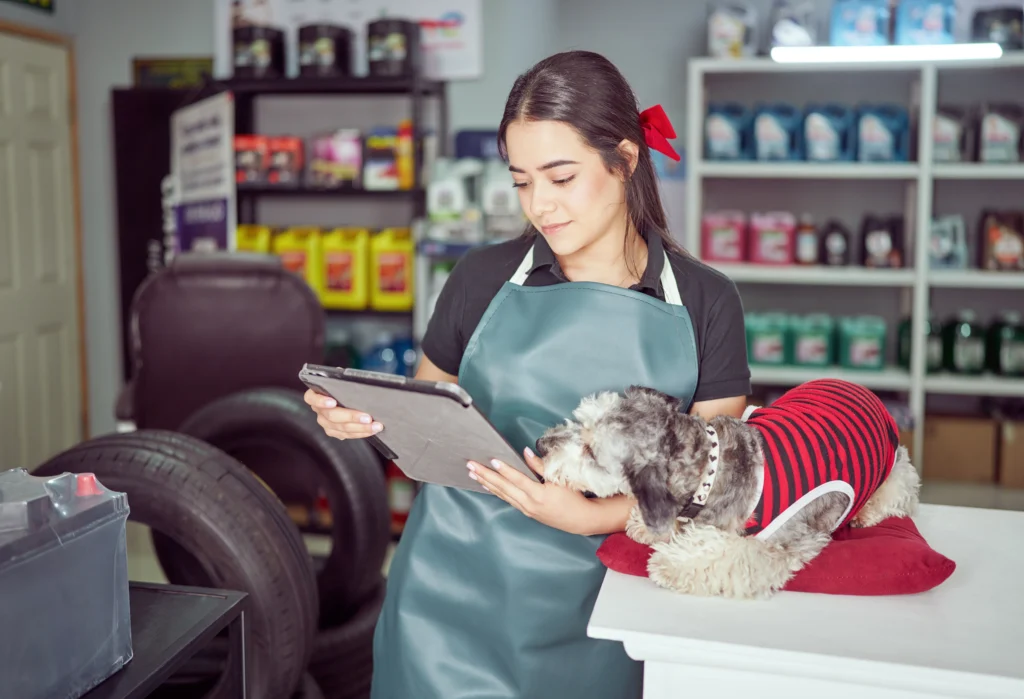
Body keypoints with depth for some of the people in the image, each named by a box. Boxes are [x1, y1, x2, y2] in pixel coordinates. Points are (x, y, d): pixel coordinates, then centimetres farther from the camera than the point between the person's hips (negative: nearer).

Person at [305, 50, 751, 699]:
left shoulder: (704, 303, -3)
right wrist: (365, 417, -11)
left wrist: (590, 516, -21)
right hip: (455, 590, 1)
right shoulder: (484, 278, 0)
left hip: (593, 601, 0)